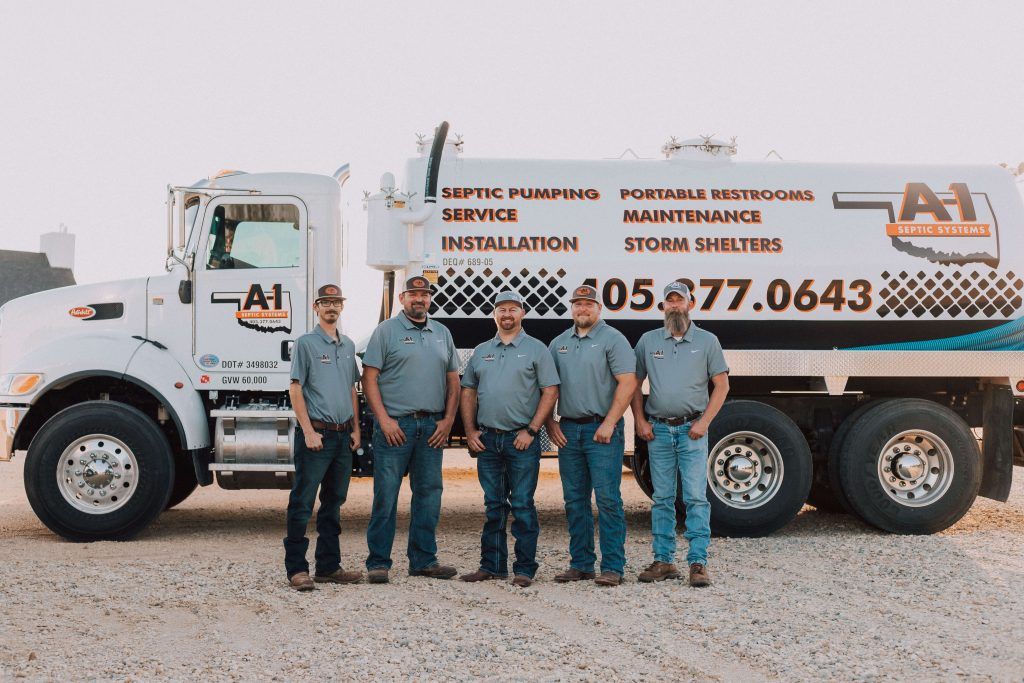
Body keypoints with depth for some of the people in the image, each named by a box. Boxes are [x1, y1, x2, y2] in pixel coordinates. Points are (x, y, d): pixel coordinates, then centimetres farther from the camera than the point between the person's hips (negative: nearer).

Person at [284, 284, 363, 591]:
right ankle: (297, 569, -2)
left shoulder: (348, 345, 15)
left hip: (343, 435, 7)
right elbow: (295, 389, -8)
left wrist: (356, 428, 13)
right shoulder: (306, 343, -4)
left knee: (334, 502, 11)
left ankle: (329, 567, 18)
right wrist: (309, 431, -14)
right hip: (316, 433, -7)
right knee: (302, 504, -5)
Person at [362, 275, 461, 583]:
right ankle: (378, 563, 2)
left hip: (432, 427, 5)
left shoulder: (442, 334, 15)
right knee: (386, 495, -4)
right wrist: (385, 420, -12)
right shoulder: (386, 331, 1)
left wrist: (448, 419, 4)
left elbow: (453, 380, 16)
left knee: (429, 494, 7)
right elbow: (369, 379, -4)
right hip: (395, 424, -5)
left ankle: (424, 560, 16)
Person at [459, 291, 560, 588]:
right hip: (487, 439, 4)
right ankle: (492, 566, 17)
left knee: (522, 505, -3)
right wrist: (470, 430, 5)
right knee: (494, 505, 10)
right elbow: (468, 391, 16)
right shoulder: (481, 351, 15)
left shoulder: (536, 349, 0)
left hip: (521, 440, -4)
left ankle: (524, 569, 2)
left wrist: (531, 430, -11)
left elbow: (550, 391, -5)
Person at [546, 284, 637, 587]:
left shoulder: (612, 339, -2)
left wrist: (609, 423, -15)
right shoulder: (559, 343, 15)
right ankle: (581, 564, 15)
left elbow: (627, 383, -10)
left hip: (602, 429, -6)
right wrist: (550, 423, 7)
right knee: (575, 501, 8)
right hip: (568, 430, 6)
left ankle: (613, 567, -4)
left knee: (608, 499, -7)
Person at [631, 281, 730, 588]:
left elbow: (721, 385, 3)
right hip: (658, 430, 2)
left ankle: (698, 563, -5)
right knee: (662, 499, 6)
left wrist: (704, 422, -7)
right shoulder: (648, 341, 9)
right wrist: (640, 421, 3)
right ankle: (664, 561, 11)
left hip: (692, 430, -2)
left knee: (696, 497, -7)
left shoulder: (707, 341, 3)